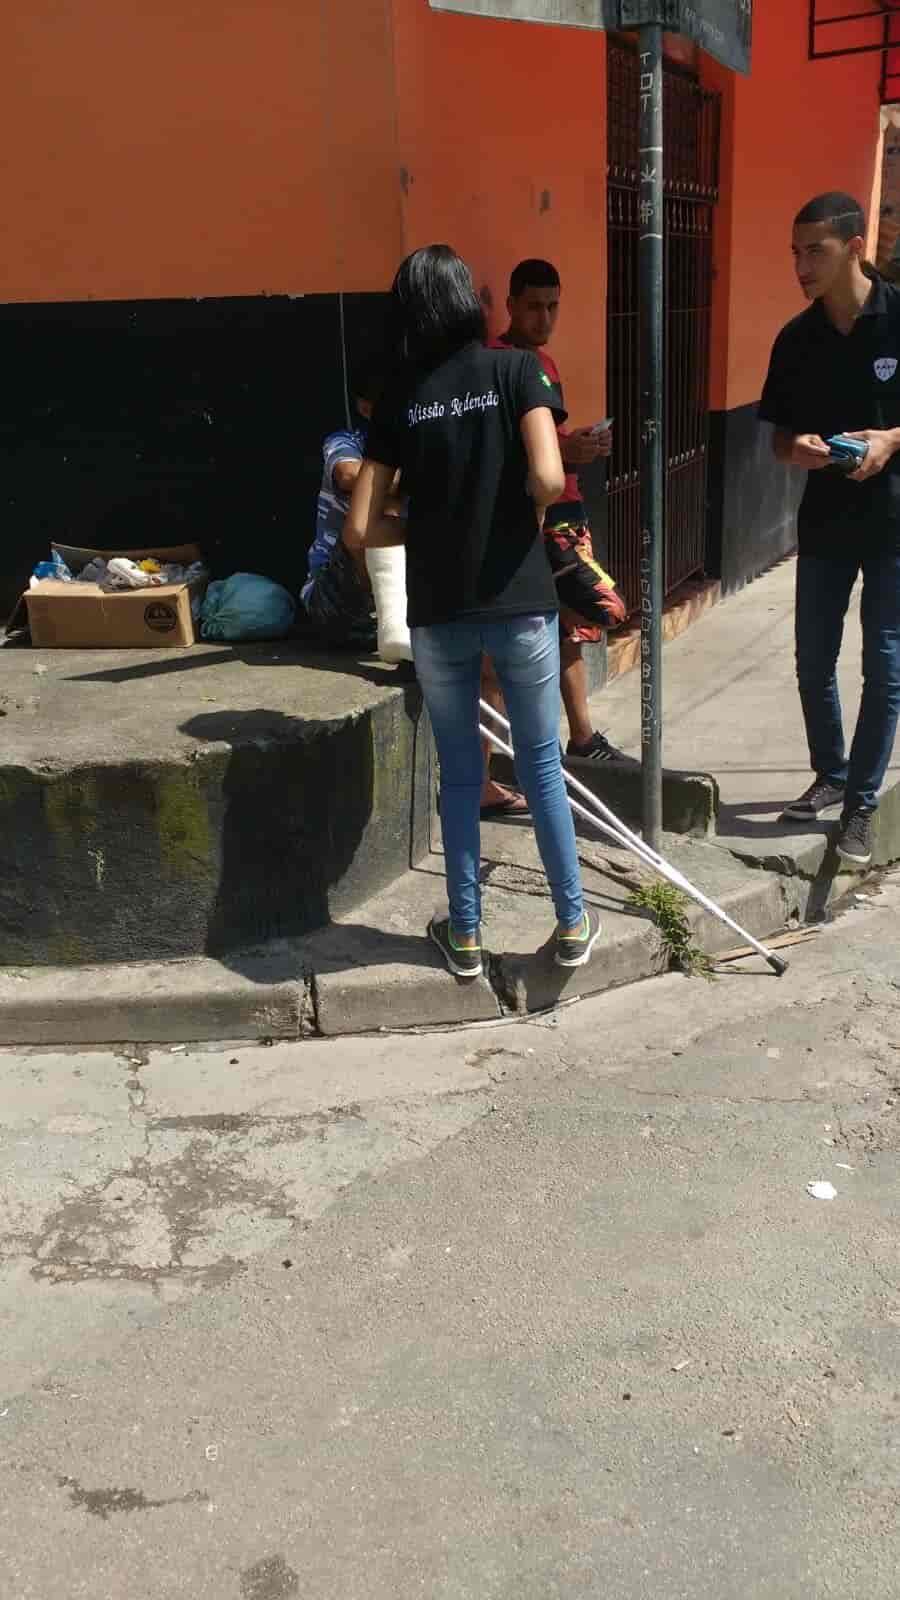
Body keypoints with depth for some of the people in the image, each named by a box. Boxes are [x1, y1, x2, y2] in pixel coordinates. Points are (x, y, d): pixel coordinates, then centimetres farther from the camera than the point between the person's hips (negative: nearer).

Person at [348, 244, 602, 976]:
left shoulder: (400, 397, 3)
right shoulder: (516, 369, -3)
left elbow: (363, 526, 1)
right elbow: (548, 479, -16)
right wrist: (527, 521, 5)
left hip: (437, 612, 2)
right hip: (520, 602, -1)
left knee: (459, 773, 13)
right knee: (541, 763, 12)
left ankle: (465, 935, 23)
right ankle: (573, 926, 22)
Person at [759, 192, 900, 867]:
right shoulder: (797, 339, 1)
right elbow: (780, 436, 7)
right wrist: (798, 449, -14)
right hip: (825, 522, 4)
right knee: (814, 665, 11)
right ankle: (830, 774, 32)